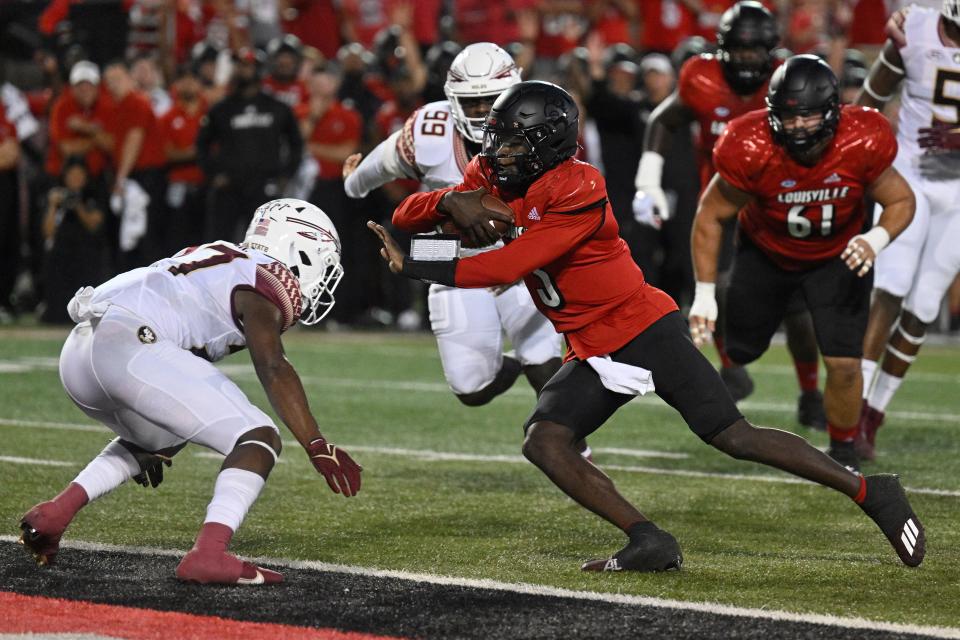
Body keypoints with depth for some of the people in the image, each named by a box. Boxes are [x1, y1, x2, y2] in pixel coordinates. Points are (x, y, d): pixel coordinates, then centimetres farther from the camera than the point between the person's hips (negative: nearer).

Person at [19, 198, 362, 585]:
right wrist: (318, 448, -15)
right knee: (259, 441, -6)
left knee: (157, 440, 35)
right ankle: (208, 554, -23)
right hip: (131, 346, -9)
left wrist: (152, 444, 49)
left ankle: (55, 512, 21)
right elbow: (274, 371, -12)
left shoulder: (216, 259, 31)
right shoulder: (262, 282, 5)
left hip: (76, 354, 9)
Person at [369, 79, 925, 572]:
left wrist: (414, 266, -24)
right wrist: (452, 200, -24)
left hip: (646, 332, -8)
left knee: (734, 437, -8)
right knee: (544, 442, -14)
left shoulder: (577, 192, -23)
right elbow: (408, 215, -2)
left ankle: (873, 493, 4)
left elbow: (505, 268, -27)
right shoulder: (492, 178, 1)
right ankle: (649, 541, -14)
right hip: (593, 354, 8)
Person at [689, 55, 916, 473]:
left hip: (836, 257, 0)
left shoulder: (861, 143, -30)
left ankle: (843, 450, 14)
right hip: (766, 254, 0)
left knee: (844, 363, -12)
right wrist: (704, 295, -17)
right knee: (740, 351, 11)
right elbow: (710, 216, -17)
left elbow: (901, 201, -12)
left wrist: (876, 240, -34)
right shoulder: (750, 149, -32)